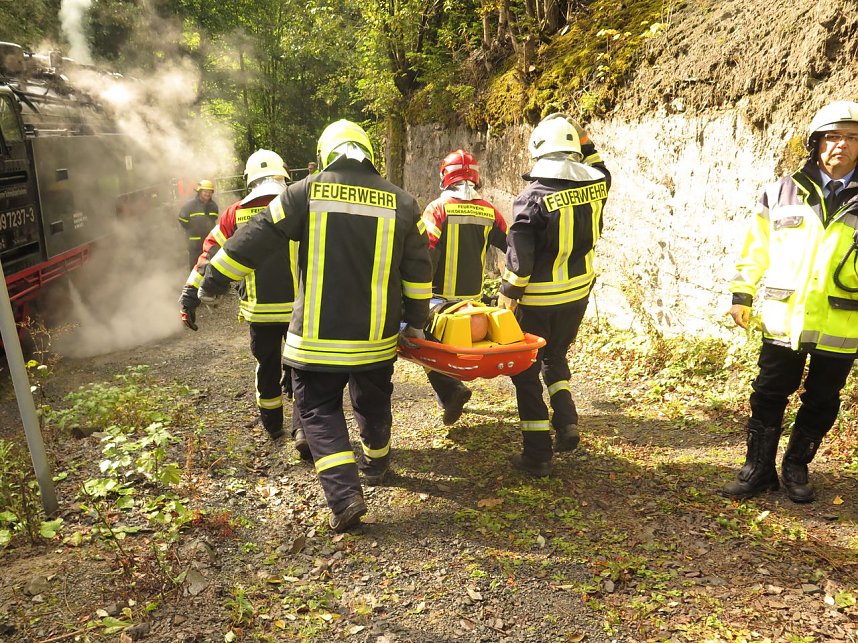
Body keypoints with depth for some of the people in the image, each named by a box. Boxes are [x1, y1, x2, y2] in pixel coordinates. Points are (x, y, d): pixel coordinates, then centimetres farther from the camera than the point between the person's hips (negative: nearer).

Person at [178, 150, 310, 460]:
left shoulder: (235, 214, 1)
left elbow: (210, 254, 0)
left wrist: (190, 296, 2)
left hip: (259, 310, 2)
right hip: (299, 308, -2)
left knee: (267, 366, 21)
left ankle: (272, 425, 35)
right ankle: (302, 428, -5)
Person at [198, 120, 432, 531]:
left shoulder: (306, 192, -5)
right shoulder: (400, 201, 2)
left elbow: (255, 238, -2)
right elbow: (418, 270, 6)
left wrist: (215, 280, 12)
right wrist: (414, 323, 17)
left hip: (318, 335, -3)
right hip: (377, 335, 3)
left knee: (319, 411, 10)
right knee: (373, 404, 24)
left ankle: (345, 496, -2)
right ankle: (376, 466, 46)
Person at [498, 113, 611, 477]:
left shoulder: (532, 198, -19)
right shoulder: (597, 184, -4)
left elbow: (519, 258, -17)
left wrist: (507, 294, -5)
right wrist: (585, 143, 15)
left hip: (538, 300, -5)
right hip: (578, 293, 6)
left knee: (526, 372, 8)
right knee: (555, 357, 28)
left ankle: (537, 455, 12)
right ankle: (567, 422, 13)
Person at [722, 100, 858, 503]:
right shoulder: (781, 193, 3)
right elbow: (755, 248, 7)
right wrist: (742, 293, 4)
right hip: (783, 321, 0)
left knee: (821, 403, 12)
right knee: (768, 397, 8)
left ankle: (796, 469, 31)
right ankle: (758, 469, 22)